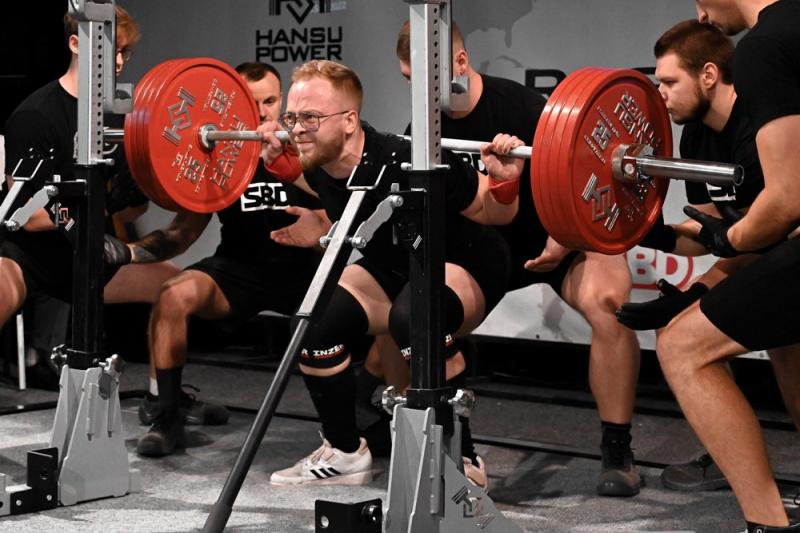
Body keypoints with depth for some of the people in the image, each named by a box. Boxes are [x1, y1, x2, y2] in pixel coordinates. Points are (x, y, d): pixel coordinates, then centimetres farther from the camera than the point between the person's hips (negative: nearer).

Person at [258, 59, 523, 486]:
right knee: (313, 322, -11)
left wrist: (503, 181, -41)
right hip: (389, 266, 7)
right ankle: (344, 453, 10)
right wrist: (276, 160, 3)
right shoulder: (318, 165, -17)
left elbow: (494, 214, -21)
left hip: (463, 266, -6)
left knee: (412, 317, -37)